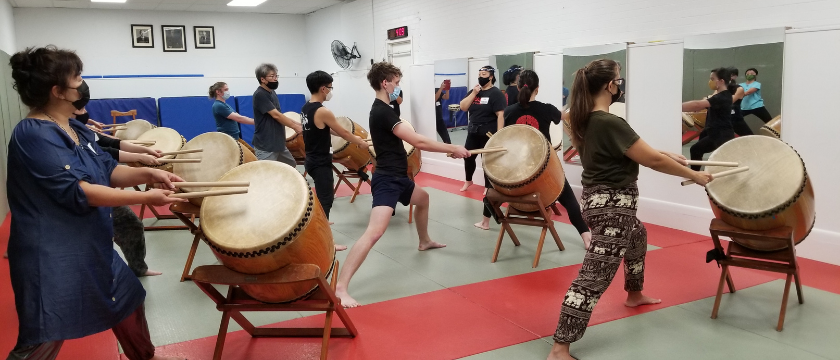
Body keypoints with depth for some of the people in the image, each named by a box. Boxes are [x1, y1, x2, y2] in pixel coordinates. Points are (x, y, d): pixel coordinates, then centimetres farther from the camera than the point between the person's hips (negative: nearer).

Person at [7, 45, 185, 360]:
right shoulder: (33, 135, -21)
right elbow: (77, 191, -27)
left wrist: (147, 174, -10)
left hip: (93, 246, 10)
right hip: (52, 257, -9)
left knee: (129, 300, 21)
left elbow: (108, 171, 10)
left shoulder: (78, 130, 9)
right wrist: (146, 197, -27)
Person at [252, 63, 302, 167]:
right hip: (265, 146, -10)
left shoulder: (272, 93, 13)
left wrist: (296, 123, 5)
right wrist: (295, 127, -14)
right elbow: (276, 115, -21)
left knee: (291, 165, 19)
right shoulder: (260, 95, -16)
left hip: (278, 143, 10)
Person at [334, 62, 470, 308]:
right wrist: (453, 149, -15)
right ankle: (340, 288, -28)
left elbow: (406, 139, 20)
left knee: (423, 198, 36)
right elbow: (418, 142, -24)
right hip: (387, 180, -11)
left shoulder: (382, 110, 12)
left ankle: (424, 241, 59)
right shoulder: (382, 112, -20)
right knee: (375, 232, -24)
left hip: (397, 176, 11)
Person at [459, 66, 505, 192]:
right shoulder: (474, 91, 10)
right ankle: (468, 181, 36)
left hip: (488, 134, -6)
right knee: (468, 157, 14)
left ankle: (488, 188, 15)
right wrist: (474, 93, -9)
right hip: (473, 132, 6)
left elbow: (500, 115, -17)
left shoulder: (496, 93, -10)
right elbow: (463, 107, 1)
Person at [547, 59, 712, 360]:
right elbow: (652, 161, -20)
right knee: (595, 276, -10)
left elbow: (632, 147, 17)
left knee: (637, 236, 35)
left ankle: (634, 294, 55)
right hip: (612, 204, -10)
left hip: (601, 198, 10)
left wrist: (668, 155, 14)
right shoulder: (609, 123, -23)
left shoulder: (587, 119, 5)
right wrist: (694, 176, -7)